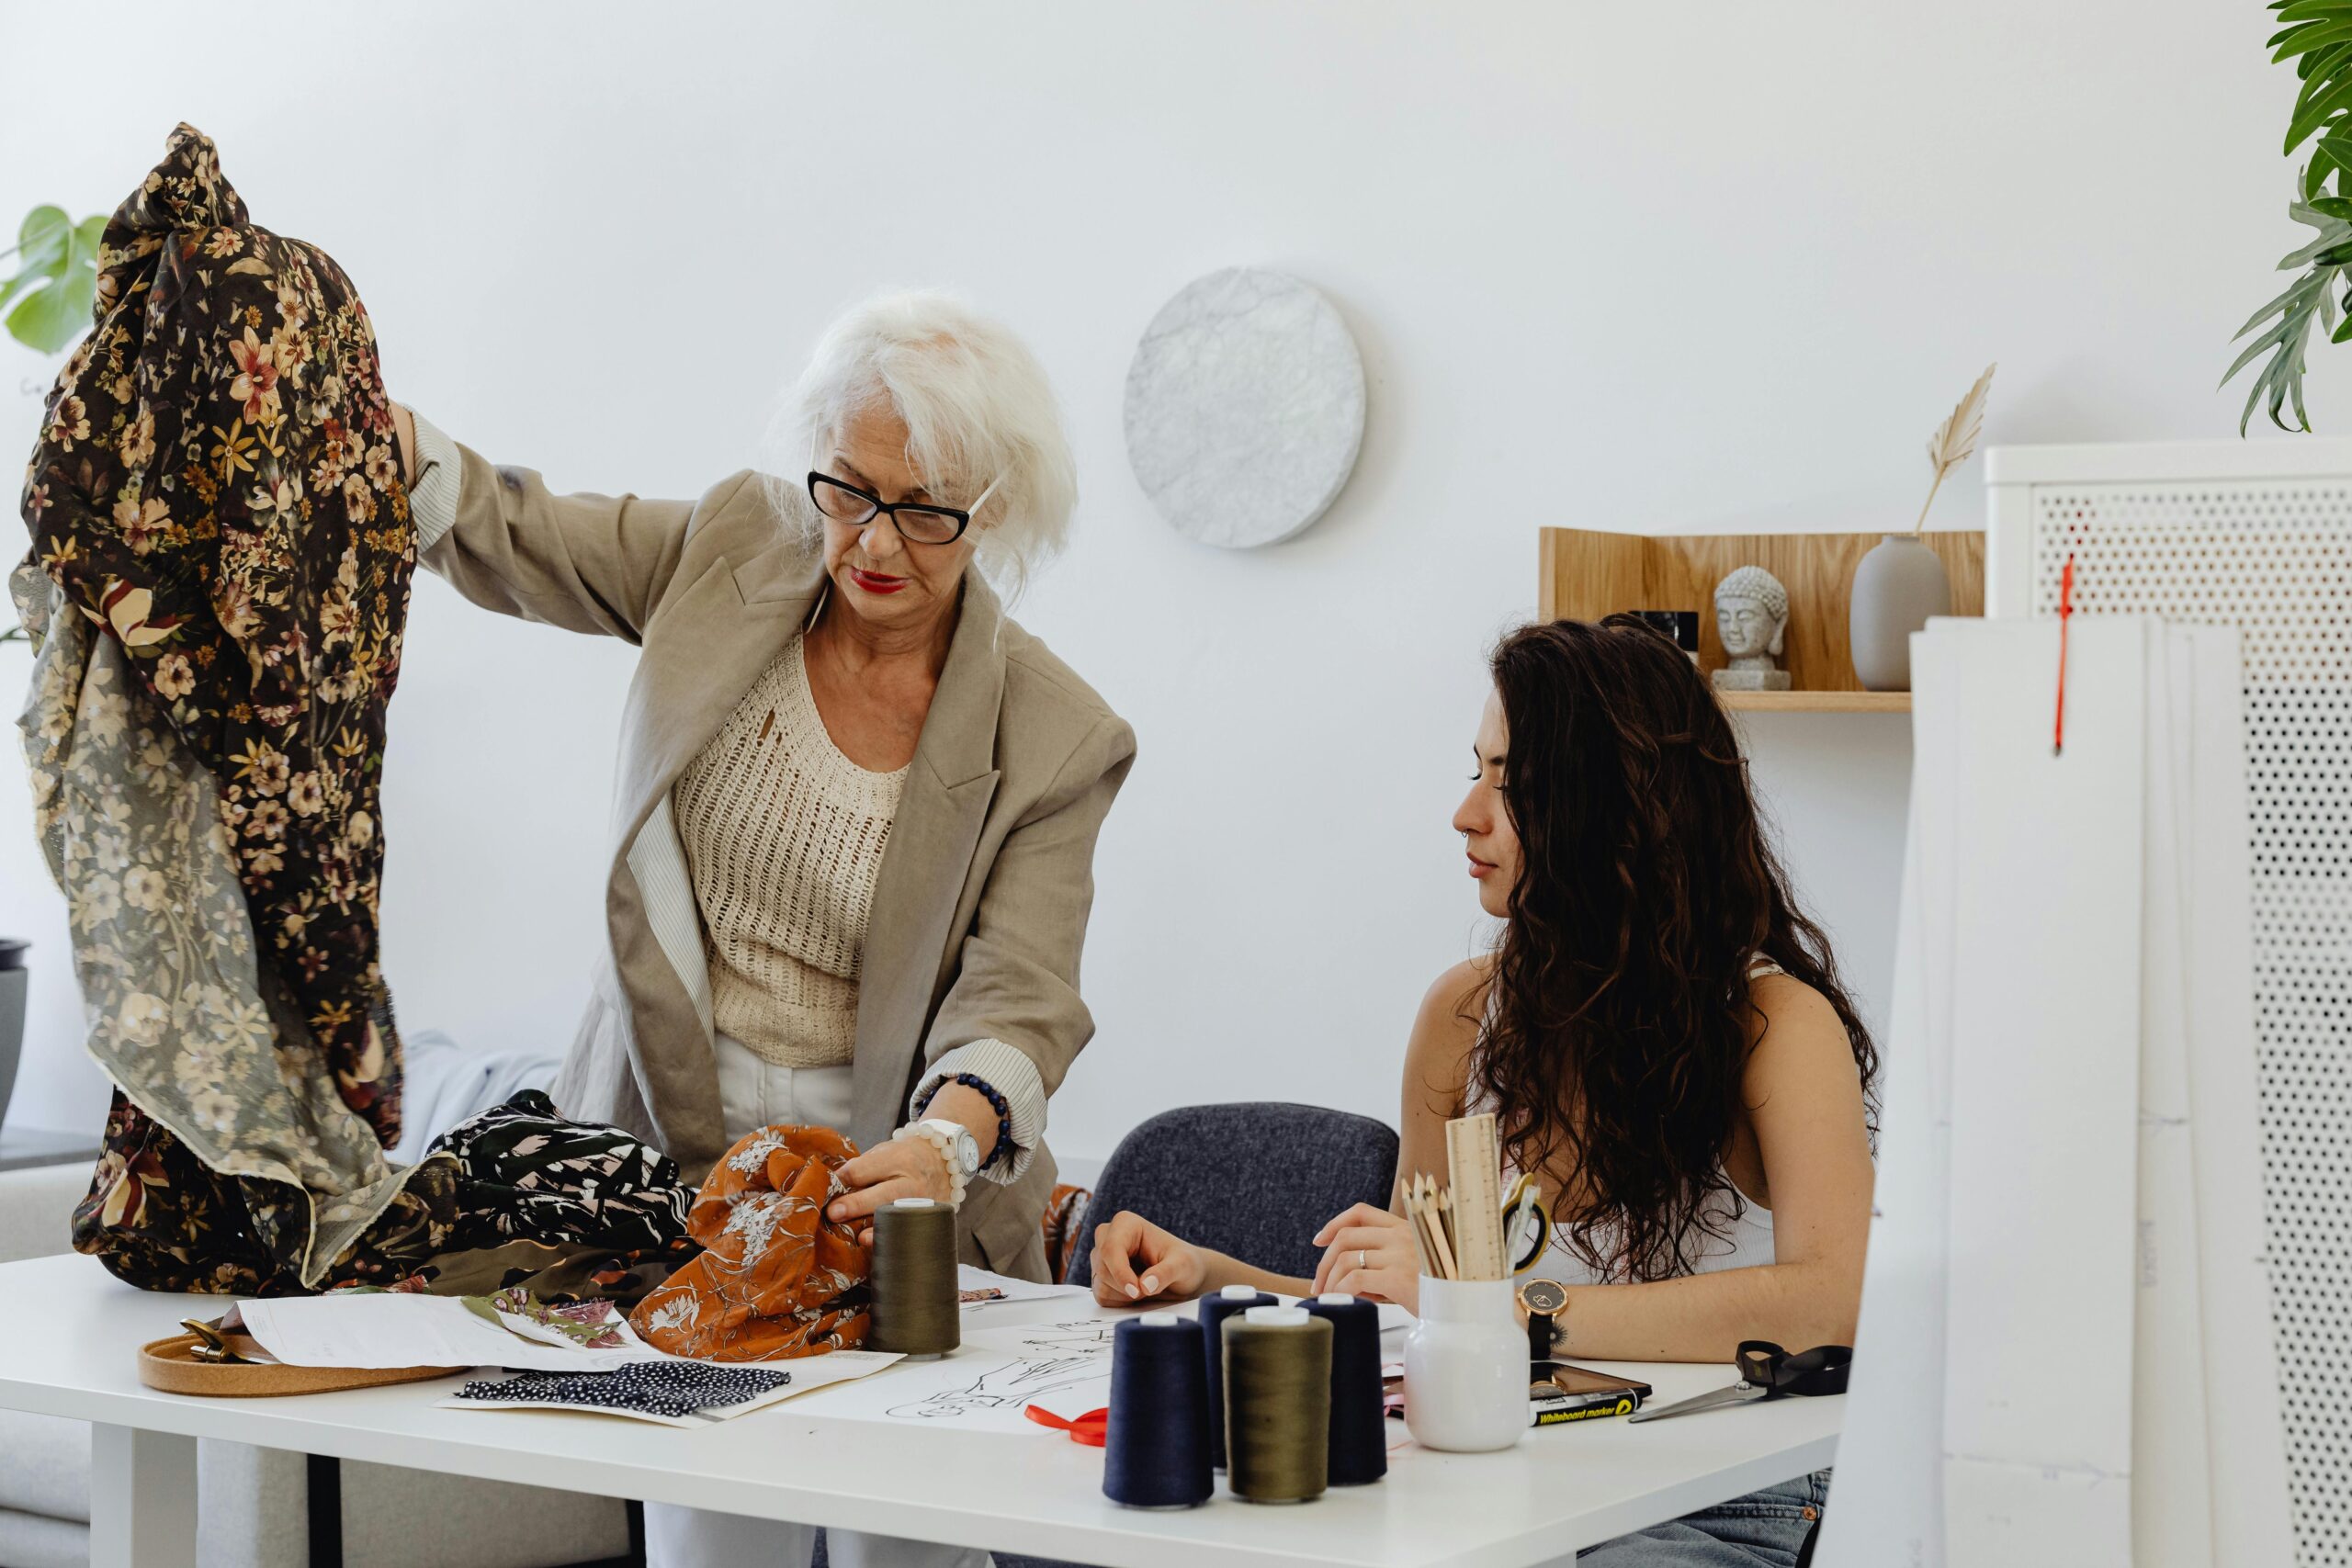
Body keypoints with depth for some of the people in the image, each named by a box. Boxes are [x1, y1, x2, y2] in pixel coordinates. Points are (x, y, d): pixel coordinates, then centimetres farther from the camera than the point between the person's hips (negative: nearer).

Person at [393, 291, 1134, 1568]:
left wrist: (947, 1142, -36)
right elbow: (497, 533, 7)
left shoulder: (1054, 741, -9)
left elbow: (1015, 1003, -15)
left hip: (883, 1178, -1)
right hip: (677, 1146, 2)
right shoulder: (731, 554, -1)